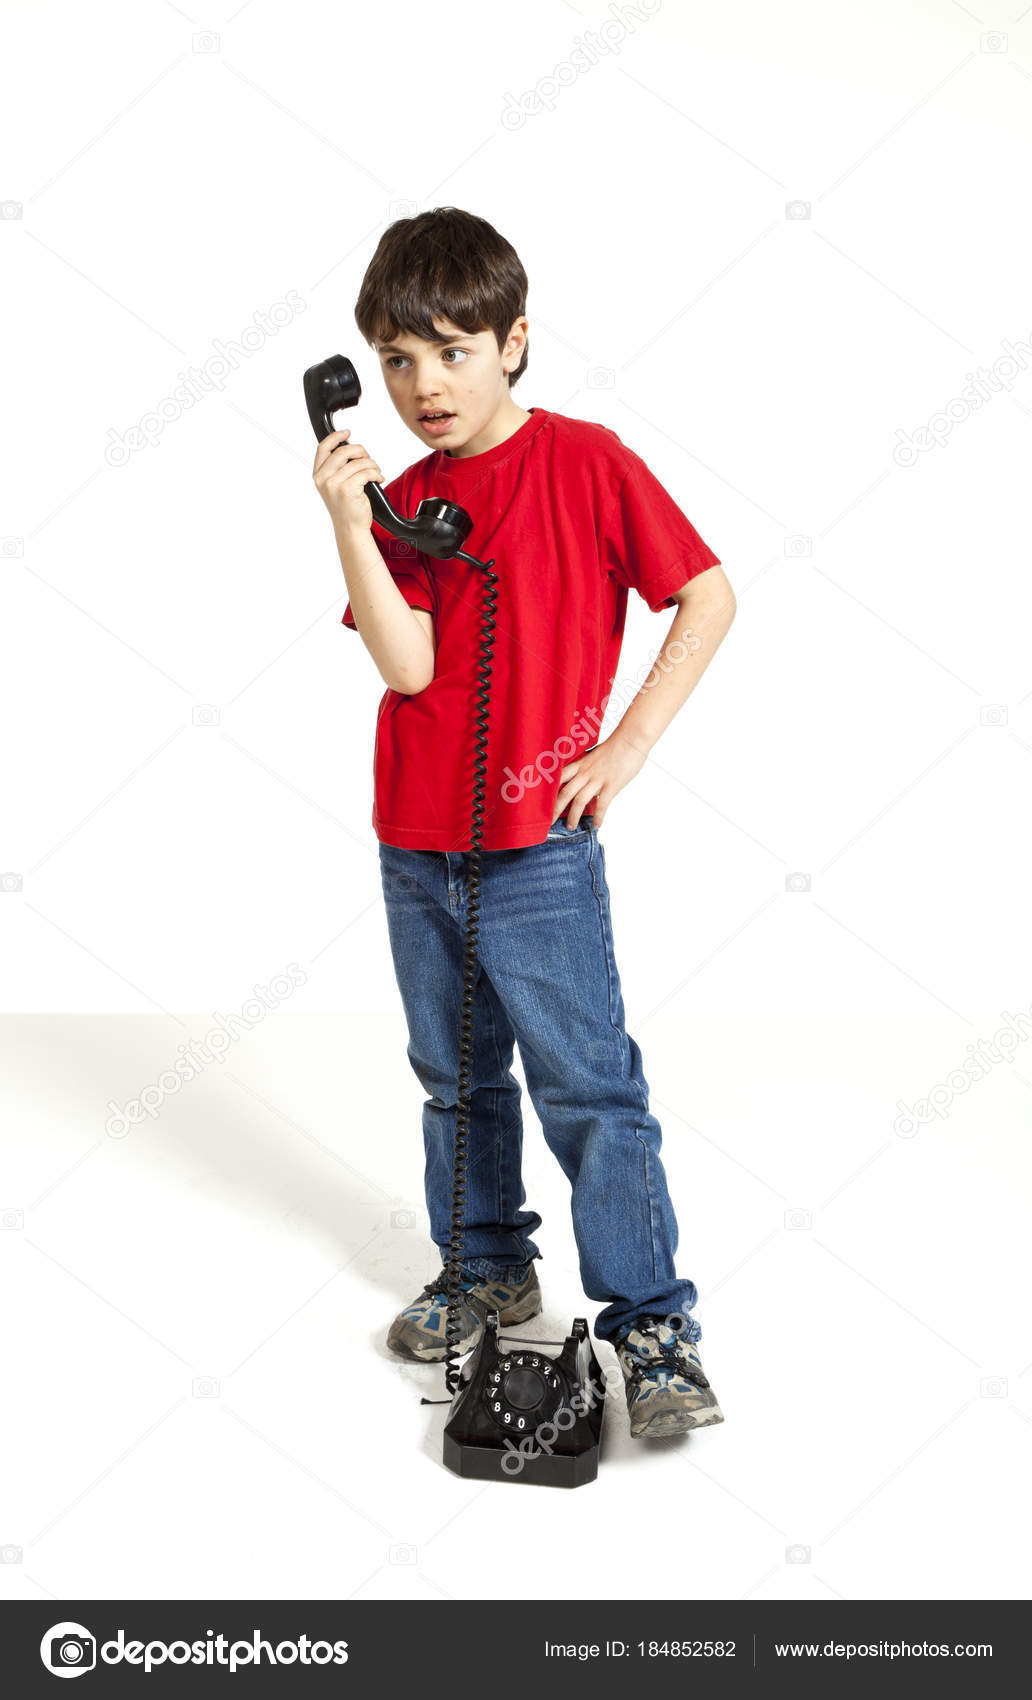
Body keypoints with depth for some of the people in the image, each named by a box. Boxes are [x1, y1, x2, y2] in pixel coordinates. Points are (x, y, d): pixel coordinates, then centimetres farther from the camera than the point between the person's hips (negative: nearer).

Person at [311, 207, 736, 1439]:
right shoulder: (400, 502, 5)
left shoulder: (585, 460, -6)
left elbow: (708, 597, -6)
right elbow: (406, 665, -7)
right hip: (417, 843, 5)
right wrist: (350, 528, -16)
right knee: (457, 1076, 17)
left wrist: (625, 747, -9)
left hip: (540, 845, -5)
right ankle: (488, 1272, 34)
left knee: (587, 1085, -3)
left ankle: (652, 1324, 7)